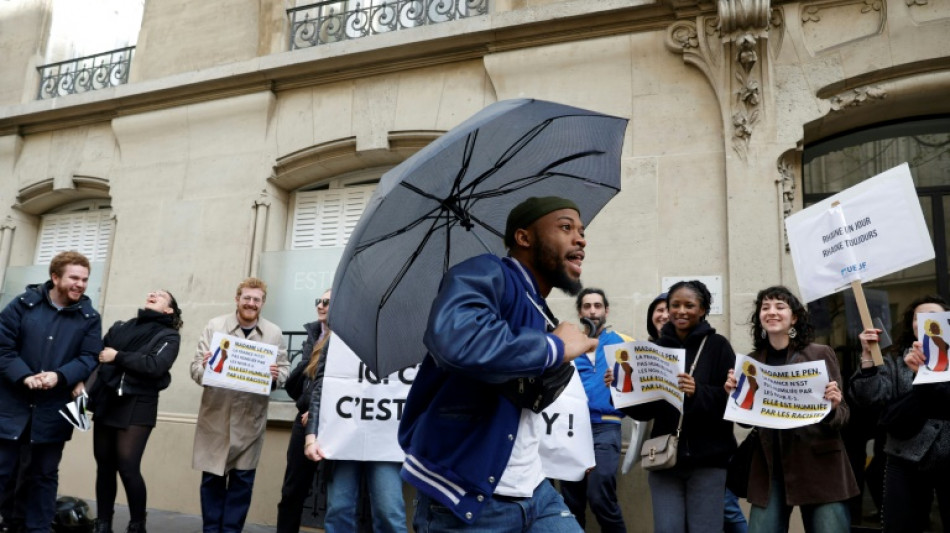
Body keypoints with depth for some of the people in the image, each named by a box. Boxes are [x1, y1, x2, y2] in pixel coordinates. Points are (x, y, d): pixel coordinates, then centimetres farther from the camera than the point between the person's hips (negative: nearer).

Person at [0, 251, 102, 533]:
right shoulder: (24, 303, -1)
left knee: (44, 475, 12)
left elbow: (89, 358, -3)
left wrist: (60, 376, -21)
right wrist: (23, 376, -18)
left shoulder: (89, 317, 2)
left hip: (54, 410, 1)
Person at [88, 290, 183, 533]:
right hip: (106, 402, 4)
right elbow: (97, 352, 5)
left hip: (137, 407, -4)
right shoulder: (121, 327, 15)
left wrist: (118, 357, -11)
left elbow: (155, 366, -14)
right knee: (104, 465, 7)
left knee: (128, 467, -8)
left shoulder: (169, 336, 2)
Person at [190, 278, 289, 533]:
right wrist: (203, 367, -24)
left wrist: (276, 375, -19)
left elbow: (284, 370, 3)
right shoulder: (215, 325, 1)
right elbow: (196, 366, -1)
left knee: (243, 479, 8)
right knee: (212, 477, 8)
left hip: (250, 418, 0)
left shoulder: (274, 333, 2)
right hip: (216, 415, 0)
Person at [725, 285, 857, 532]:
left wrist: (832, 408, -22)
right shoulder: (751, 362, 5)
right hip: (770, 468, 2)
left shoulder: (821, 354, -3)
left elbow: (842, 417, -1)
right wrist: (734, 395, -8)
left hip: (820, 466, -2)